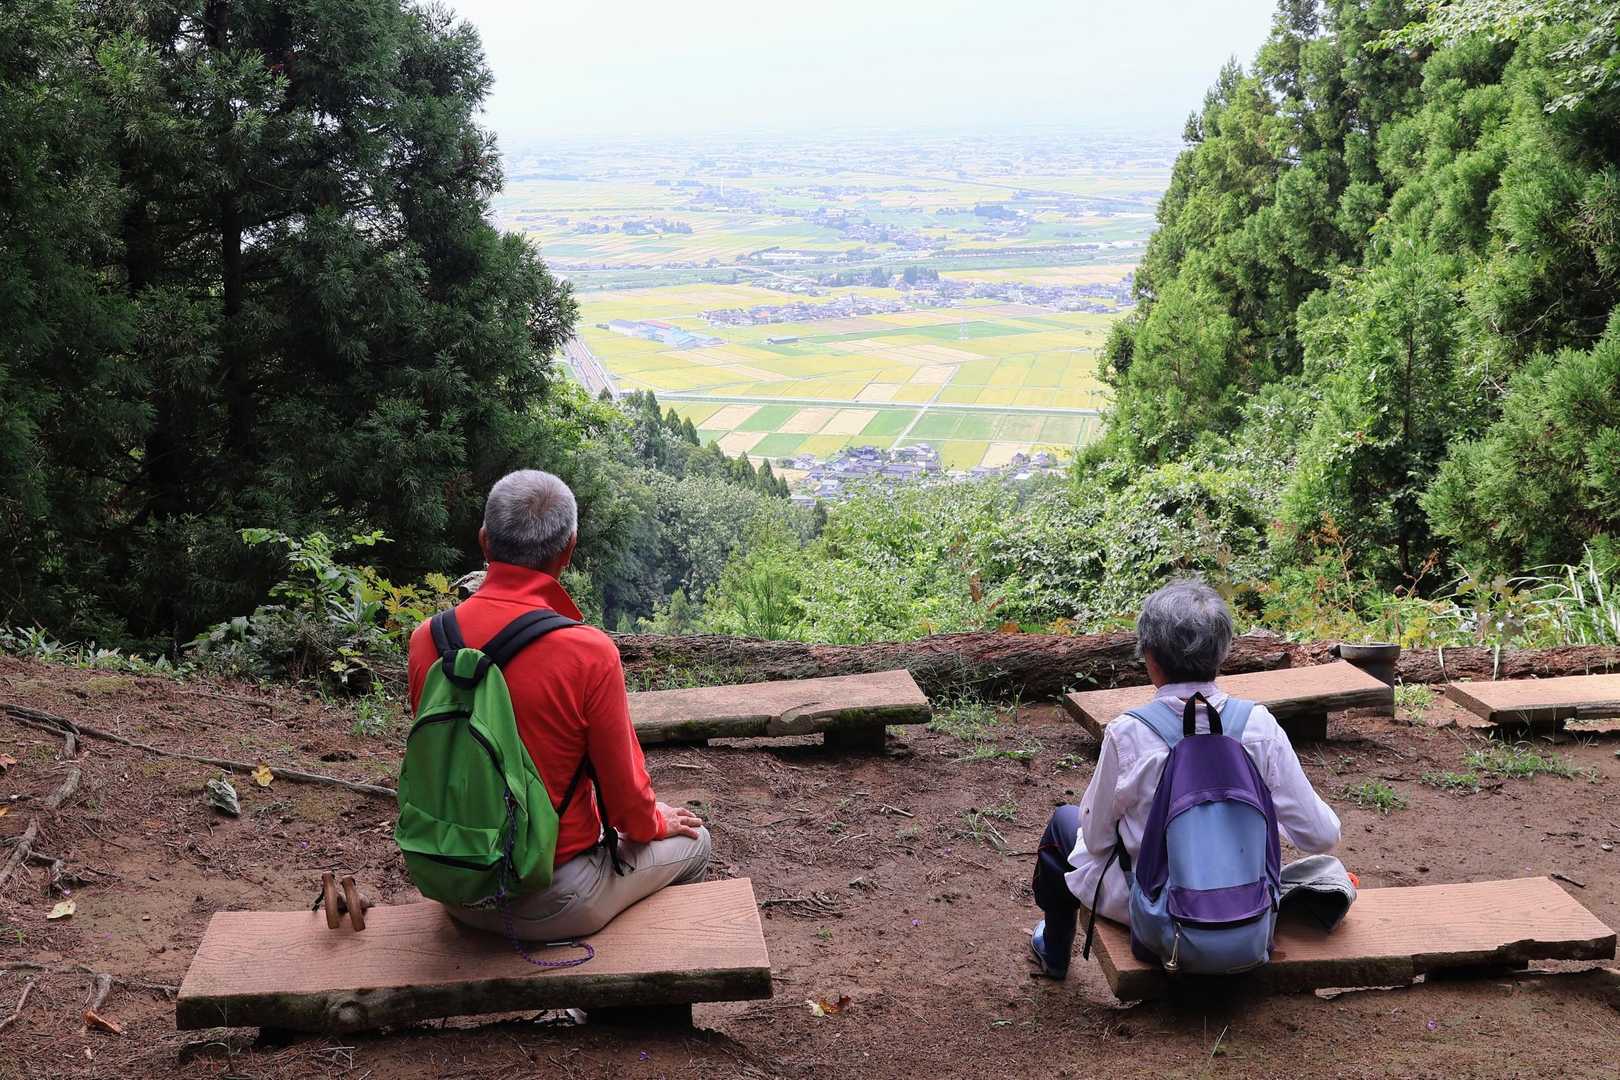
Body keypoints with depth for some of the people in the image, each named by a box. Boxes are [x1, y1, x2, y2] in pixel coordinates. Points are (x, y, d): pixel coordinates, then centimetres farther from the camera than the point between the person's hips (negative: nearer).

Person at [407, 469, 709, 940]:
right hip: (549, 905, -5)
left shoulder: (427, 639, -9)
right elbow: (626, 795, -12)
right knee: (690, 839, 22)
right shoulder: (589, 652, -23)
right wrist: (653, 823, 11)